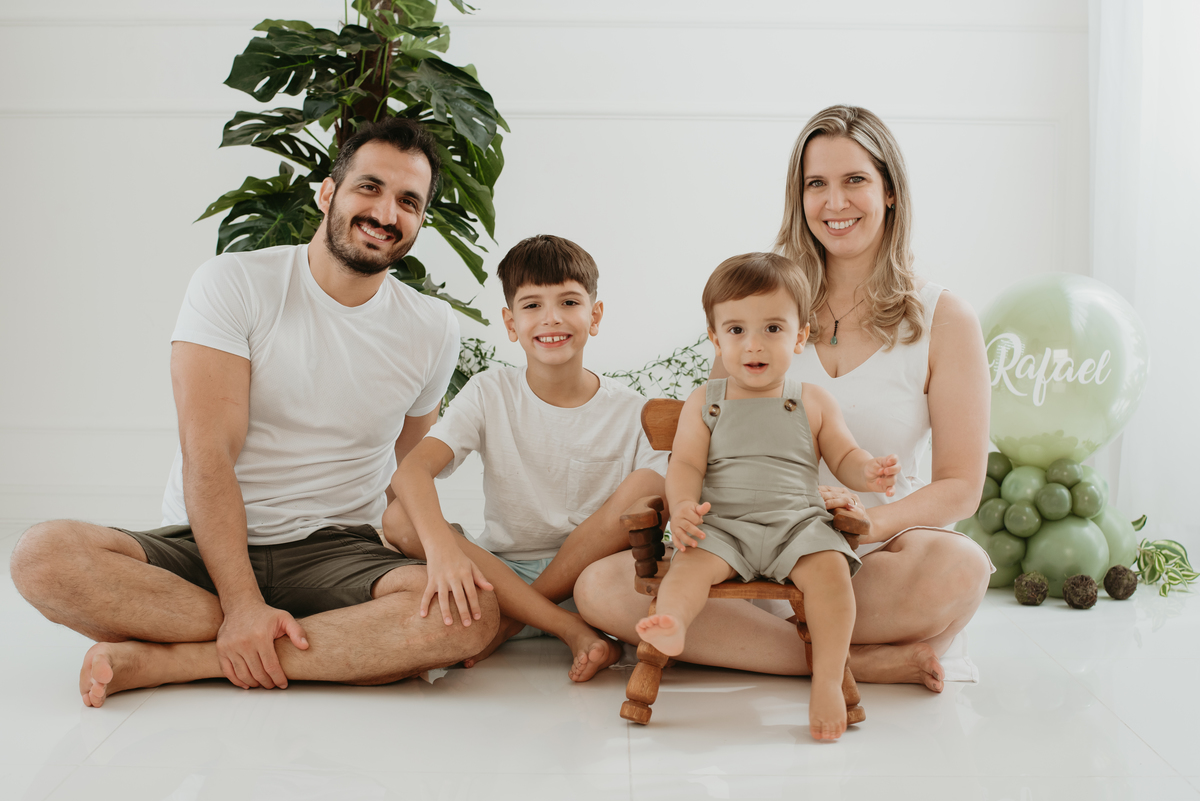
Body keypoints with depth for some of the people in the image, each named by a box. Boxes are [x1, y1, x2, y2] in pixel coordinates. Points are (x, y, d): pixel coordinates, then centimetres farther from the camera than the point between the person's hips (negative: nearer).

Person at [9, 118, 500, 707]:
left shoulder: (433, 330, 4)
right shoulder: (233, 284, -5)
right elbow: (207, 454, -14)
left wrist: (428, 557, 2)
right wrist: (242, 603, -23)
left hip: (335, 553, 2)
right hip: (201, 548, -1)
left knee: (473, 613, -31)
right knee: (44, 556, -30)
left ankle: (163, 661, -23)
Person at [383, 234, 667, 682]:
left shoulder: (631, 413, -2)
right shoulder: (490, 394, -3)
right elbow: (413, 469, -18)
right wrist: (441, 546, -38)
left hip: (588, 571, 0)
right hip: (500, 575, 1)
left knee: (646, 486, -25)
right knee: (400, 518, -24)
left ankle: (508, 627, -20)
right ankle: (573, 631, -27)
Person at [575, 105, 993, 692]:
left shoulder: (943, 319, 3)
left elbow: (961, 486, 0)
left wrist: (872, 518, -21)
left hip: (875, 564, -2)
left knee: (960, 566, -36)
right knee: (599, 587, -23)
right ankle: (864, 661, -23)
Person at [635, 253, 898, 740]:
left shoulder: (814, 403, 12)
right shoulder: (704, 404, 10)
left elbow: (844, 457, 14)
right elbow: (685, 464, 3)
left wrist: (868, 473, -11)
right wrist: (682, 505, -19)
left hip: (797, 524, 1)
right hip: (722, 526, 0)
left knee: (829, 567, -28)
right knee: (691, 561, -30)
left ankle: (828, 681, -29)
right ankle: (671, 626, -58)